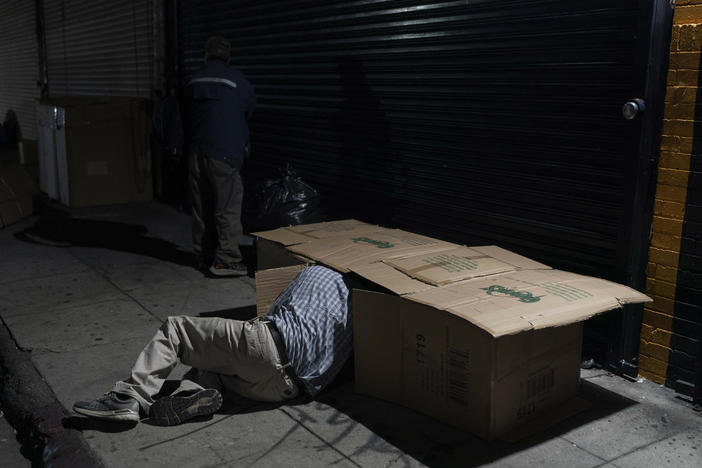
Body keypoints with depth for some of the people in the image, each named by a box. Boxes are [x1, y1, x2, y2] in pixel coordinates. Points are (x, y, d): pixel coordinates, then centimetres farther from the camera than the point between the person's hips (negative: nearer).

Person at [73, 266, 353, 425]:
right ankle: (195, 393, -7)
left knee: (174, 328, 6)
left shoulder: (316, 274, 15)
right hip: (284, 387, 6)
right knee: (207, 361, 26)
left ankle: (131, 397, -8)